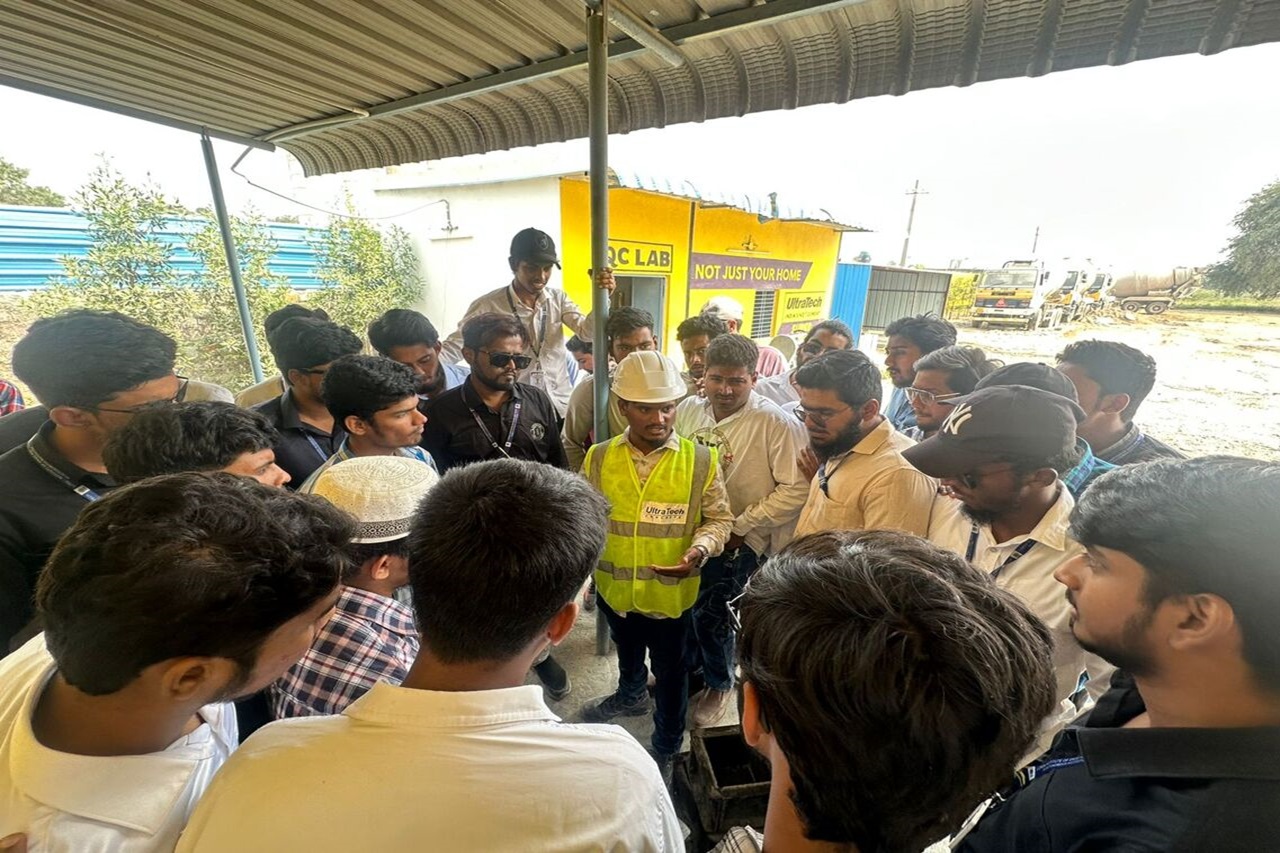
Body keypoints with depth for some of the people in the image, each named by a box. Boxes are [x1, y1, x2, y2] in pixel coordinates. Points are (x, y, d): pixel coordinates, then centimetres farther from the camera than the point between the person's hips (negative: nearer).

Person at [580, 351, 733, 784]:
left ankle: (666, 748, 47)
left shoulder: (700, 460, -15)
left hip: (671, 590, -2)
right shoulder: (599, 458, -10)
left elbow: (718, 519, -6)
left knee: (670, 671, 20)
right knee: (627, 649, 32)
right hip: (615, 586, 3)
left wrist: (700, 548, -25)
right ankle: (632, 694, 65)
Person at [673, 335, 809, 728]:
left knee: (710, 614, 5)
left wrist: (741, 527, -16)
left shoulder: (777, 423, -19)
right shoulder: (687, 409, -4)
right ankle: (688, 665, 49)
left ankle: (719, 684, 38)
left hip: (737, 540, -5)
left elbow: (796, 489, -18)